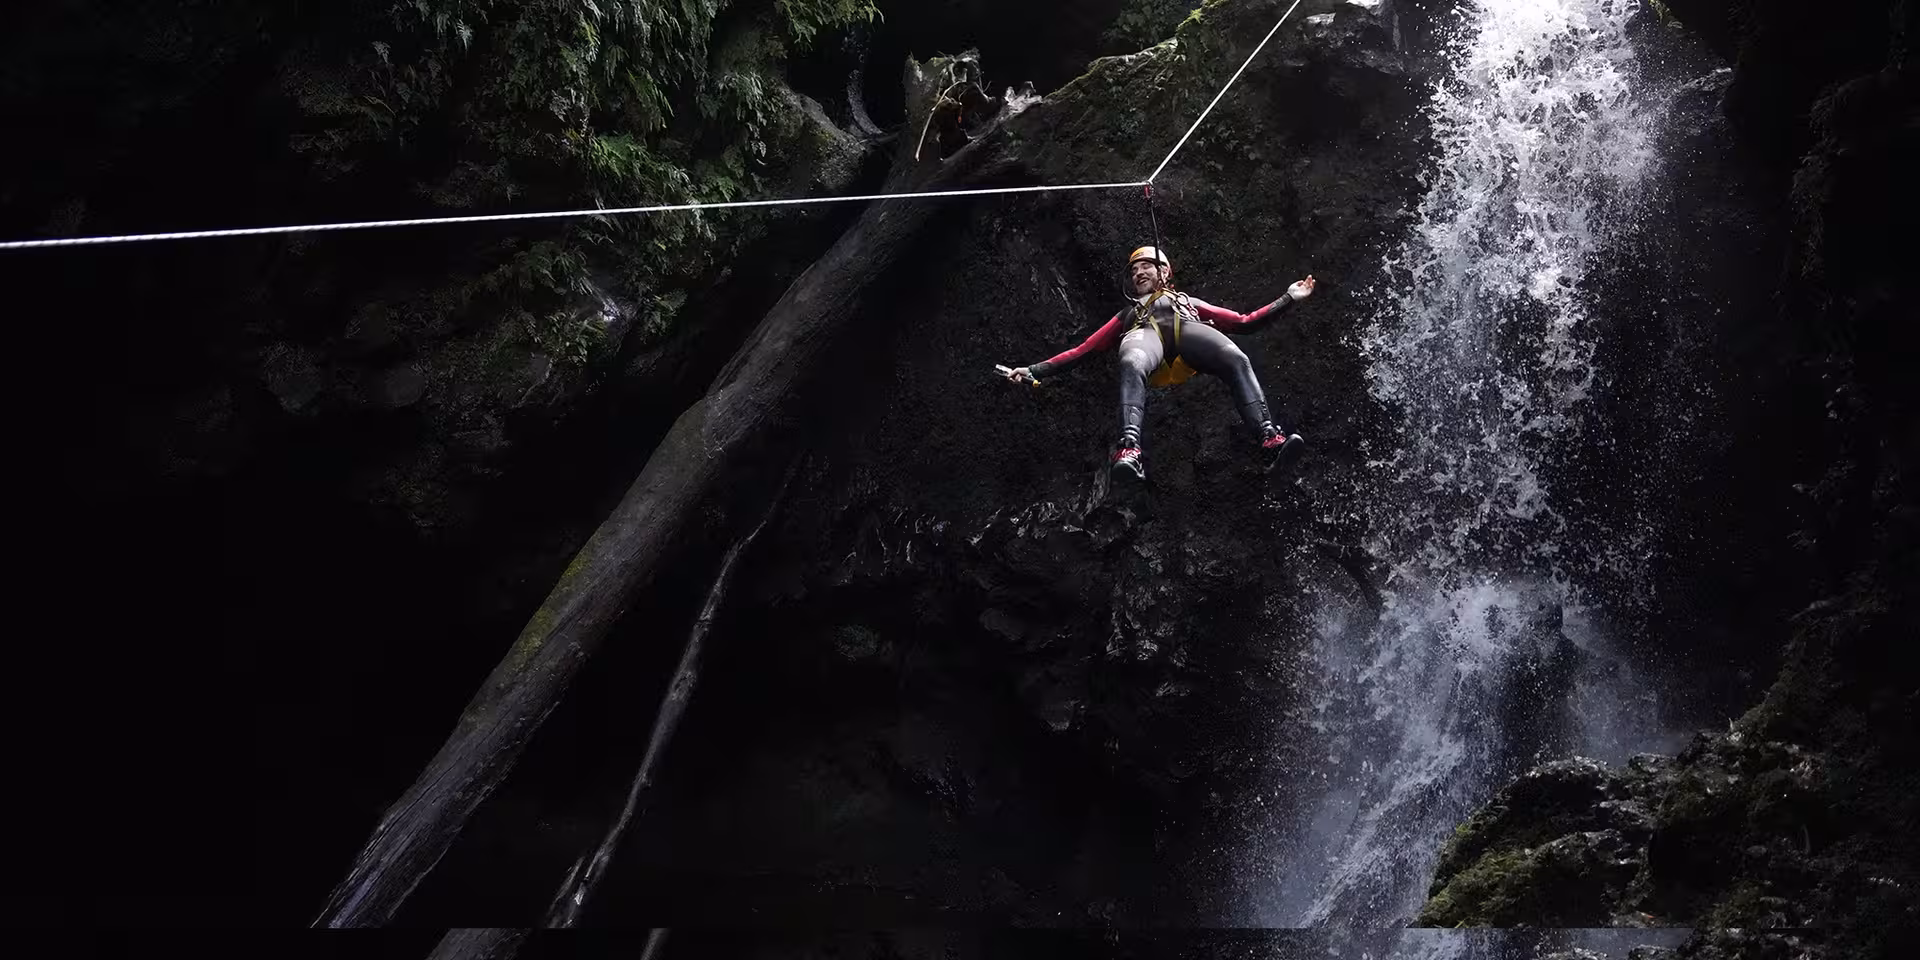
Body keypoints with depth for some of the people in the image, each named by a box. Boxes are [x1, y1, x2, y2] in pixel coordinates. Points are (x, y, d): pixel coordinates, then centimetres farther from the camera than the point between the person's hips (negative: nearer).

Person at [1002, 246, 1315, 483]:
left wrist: (1288, 299, 30)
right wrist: (1034, 370, 27)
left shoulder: (1190, 303, 44)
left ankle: (1268, 436, -54)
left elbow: (1244, 322, 37)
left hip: (1188, 330, 1)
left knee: (1236, 360, -35)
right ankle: (1129, 450, -63)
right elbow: (1083, 350, 37)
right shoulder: (1127, 315, 45)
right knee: (1131, 365, -42)